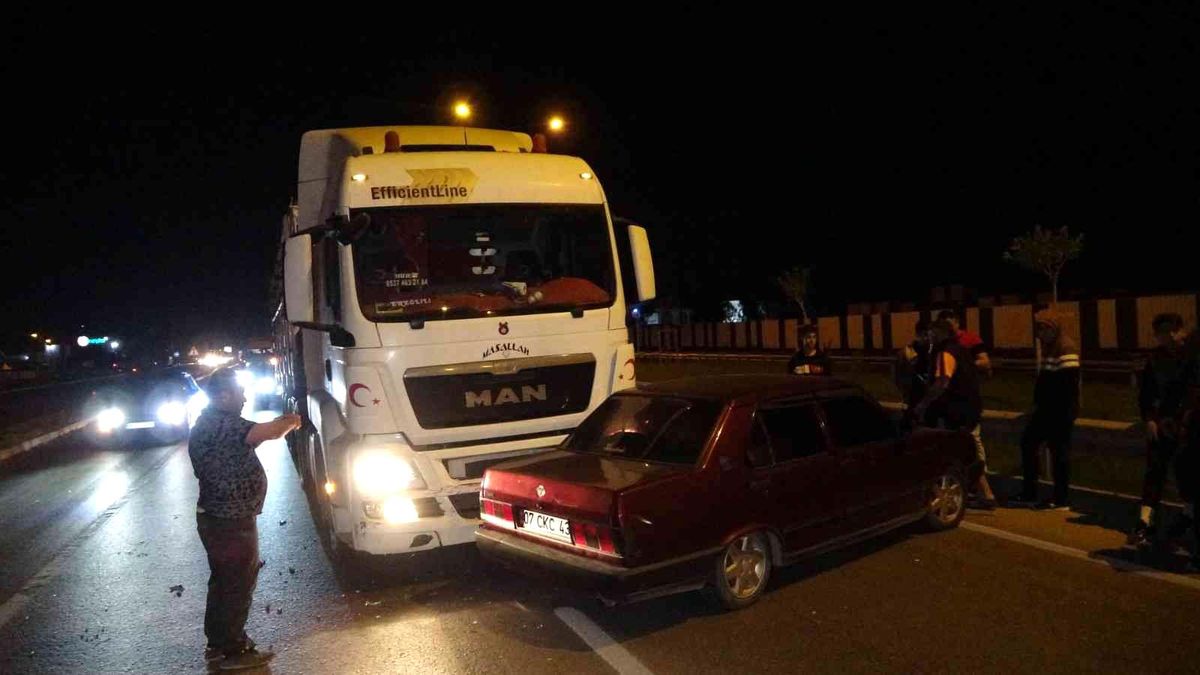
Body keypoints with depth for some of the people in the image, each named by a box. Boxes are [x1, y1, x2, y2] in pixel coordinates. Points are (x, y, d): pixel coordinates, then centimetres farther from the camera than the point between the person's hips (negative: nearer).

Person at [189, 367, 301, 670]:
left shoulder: (210, 422, 9)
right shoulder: (221, 424, -24)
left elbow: (253, 433, 19)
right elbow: (267, 433, -34)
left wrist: (280, 424, 4)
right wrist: (289, 421, -14)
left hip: (217, 519, 10)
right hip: (231, 523, -10)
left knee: (222, 582, 21)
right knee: (238, 585, 4)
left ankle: (218, 643, 35)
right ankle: (233, 651, 17)